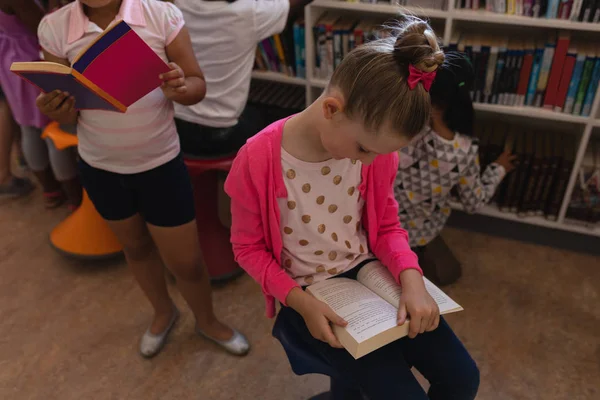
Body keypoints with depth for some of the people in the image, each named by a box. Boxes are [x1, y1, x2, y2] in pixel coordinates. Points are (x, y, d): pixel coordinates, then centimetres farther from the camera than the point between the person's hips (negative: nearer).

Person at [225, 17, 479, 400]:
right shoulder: (258, 160, -24)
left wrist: (411, 279, -17)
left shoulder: (376, 146, -12)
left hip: (367, 272, 4)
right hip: (308, 293, -4)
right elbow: (249, 247, -10)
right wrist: (299, 300, -22)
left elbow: (387, 226, 1)